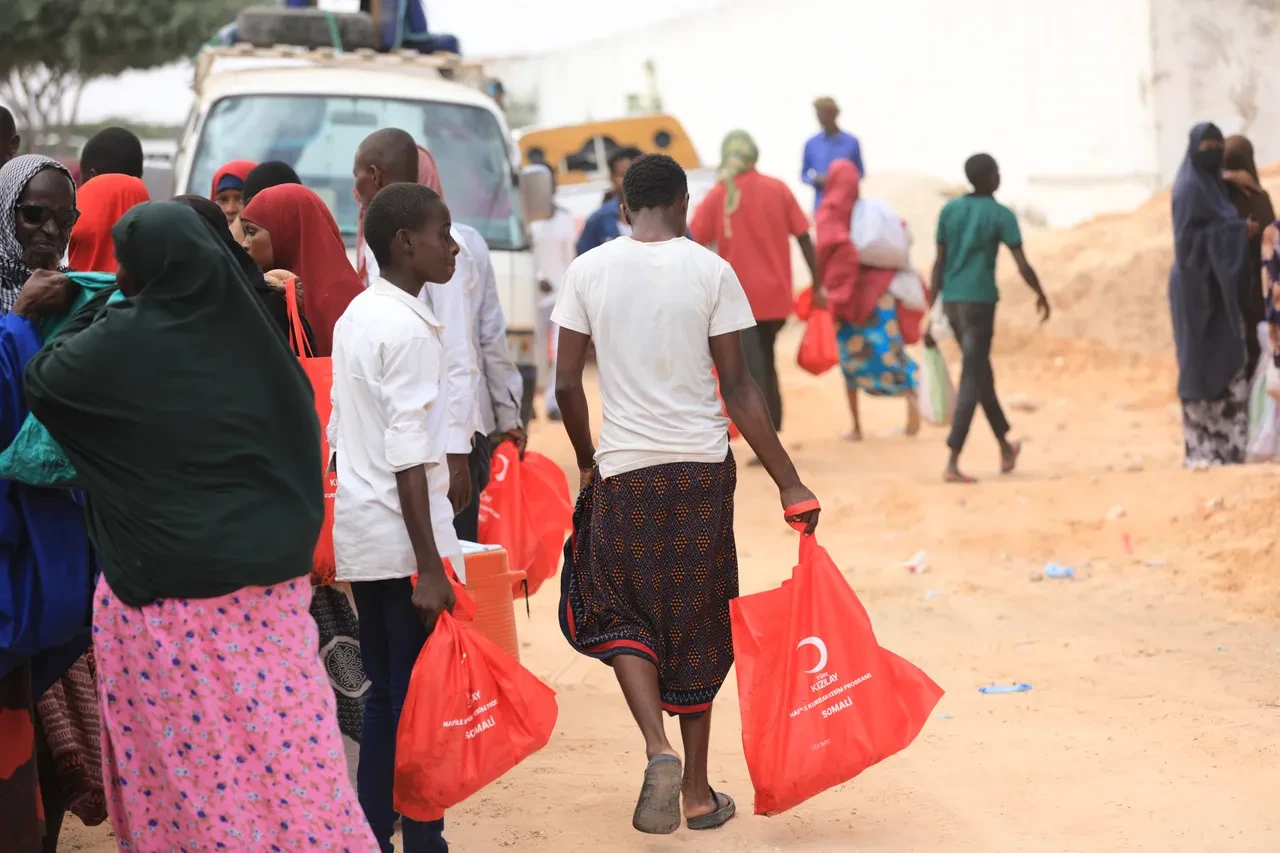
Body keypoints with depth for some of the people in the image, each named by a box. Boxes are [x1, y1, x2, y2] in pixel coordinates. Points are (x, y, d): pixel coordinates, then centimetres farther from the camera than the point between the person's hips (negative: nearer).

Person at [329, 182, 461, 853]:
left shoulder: (355, 316, 12)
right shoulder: (410, 329, -15)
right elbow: (409, 457, -19)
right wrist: (429, 566, -19)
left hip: (358, 534, 9)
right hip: (403, 535, -9)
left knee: (382, 697, 13)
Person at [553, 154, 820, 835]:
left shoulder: (589, 271, -1)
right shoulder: (710, 271, -4)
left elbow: (567, 383, 0)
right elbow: (736, 387, -6)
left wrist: (587, 461, 17)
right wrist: (788, 483, -2)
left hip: (624, 470, 0)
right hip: (703, 469, 0)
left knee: (618, 613, 15)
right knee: (696, 624, 11)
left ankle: (658, 749, -8)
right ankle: (697, 791, 17)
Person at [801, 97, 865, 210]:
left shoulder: (851, 142, 3)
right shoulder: (811, 144, 5)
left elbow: (860, 172, 10)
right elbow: (804, 175, 12)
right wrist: (816, 180, -9)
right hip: (821, 205, 0)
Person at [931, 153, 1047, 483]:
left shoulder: (949, 210, 7)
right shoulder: (1001, 215, -6)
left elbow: (939, 263, 5)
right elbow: (1023, 266, -9)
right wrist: (1041, 296, 7)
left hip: (951, 301, 6)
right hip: (979, 301, -6)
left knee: (982, 373, 20)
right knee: (971, 381, -5)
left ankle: (1005, 447, 35)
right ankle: (952, 463, -14)